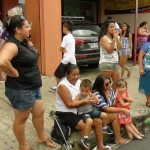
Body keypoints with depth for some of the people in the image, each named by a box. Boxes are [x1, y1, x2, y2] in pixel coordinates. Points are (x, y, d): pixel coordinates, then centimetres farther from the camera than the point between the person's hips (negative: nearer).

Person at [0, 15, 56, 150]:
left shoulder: (23, 42, 6)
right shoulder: (12, 45, -24)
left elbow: (33, 54, 29)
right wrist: (15, 73, -28)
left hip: (33, 87, 10)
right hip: (21, 90, -9)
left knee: (39, 112, 21)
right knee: (21, 119, 10)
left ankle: (42, 138, 42)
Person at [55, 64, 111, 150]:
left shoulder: (78, 81, 4)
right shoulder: (63, 86, -20)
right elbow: (70, 104, -23)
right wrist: (85, 101, -24)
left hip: (78, 111, 8)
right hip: (65, 114, -8)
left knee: (98, 121, 1)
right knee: (86, 126, -25)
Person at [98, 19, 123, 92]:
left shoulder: (114, 37, 15)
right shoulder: (103, 38, -9)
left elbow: (120, 48, 5)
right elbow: (109, 50, -16)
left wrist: (116, 38, -5)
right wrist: (114, 39, -19)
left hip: (115, 63, 8)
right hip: (106, 63, -8)